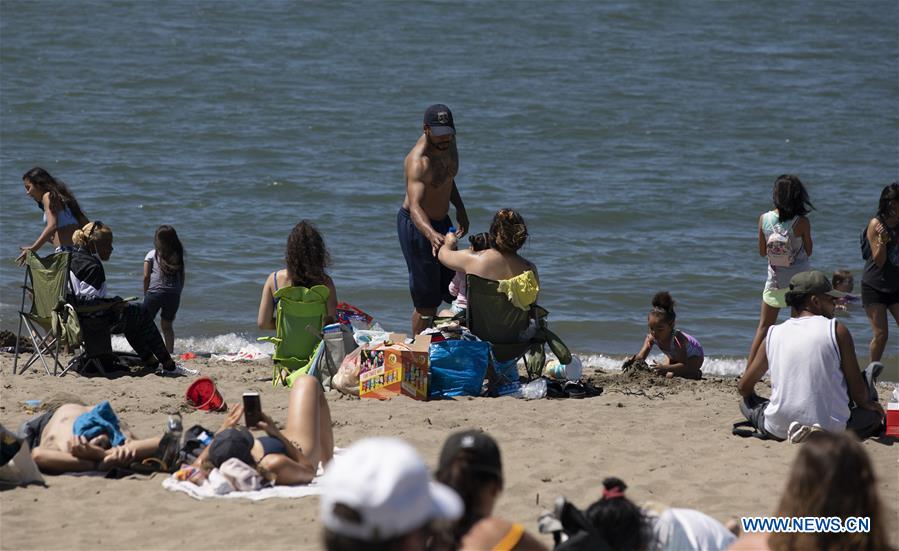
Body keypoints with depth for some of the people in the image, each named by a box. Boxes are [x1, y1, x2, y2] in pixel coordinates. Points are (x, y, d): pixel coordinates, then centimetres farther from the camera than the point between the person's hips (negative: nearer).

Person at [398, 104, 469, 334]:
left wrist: (460, 209, 10)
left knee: (451, 287, 17)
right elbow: (415, 206, -46)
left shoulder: (449, 142, -4)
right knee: (427, 300, -6)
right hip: (417, 226, -9)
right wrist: (431, 234, -63)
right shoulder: (418, 161, -32)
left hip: (440, 221, 9)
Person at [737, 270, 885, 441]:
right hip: (832, 429, -1)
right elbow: (857, 390, 1)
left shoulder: (773, 334, 8)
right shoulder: (836, 330, -1)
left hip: (779, 431, 1)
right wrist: (865, 403, 24)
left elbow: (744, 387, 16)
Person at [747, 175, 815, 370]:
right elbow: (808, 251, -3)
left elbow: (762, 252, 3)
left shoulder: (764, 219, -8)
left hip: (774, 281, 2)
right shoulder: (801, 223, -16)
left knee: (764, 326, 15)